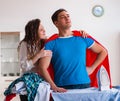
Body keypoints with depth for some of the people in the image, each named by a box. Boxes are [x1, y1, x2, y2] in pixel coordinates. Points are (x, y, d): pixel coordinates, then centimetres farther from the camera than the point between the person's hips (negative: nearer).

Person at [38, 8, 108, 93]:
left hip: (84, 84, 3)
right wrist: (54, 87, -19)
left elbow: (103, 51, 16)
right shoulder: (51, 44, -2)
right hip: (63, 88, -2)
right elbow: (43, 68, -9)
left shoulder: (83, 39, 7)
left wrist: (92, 68, 5)